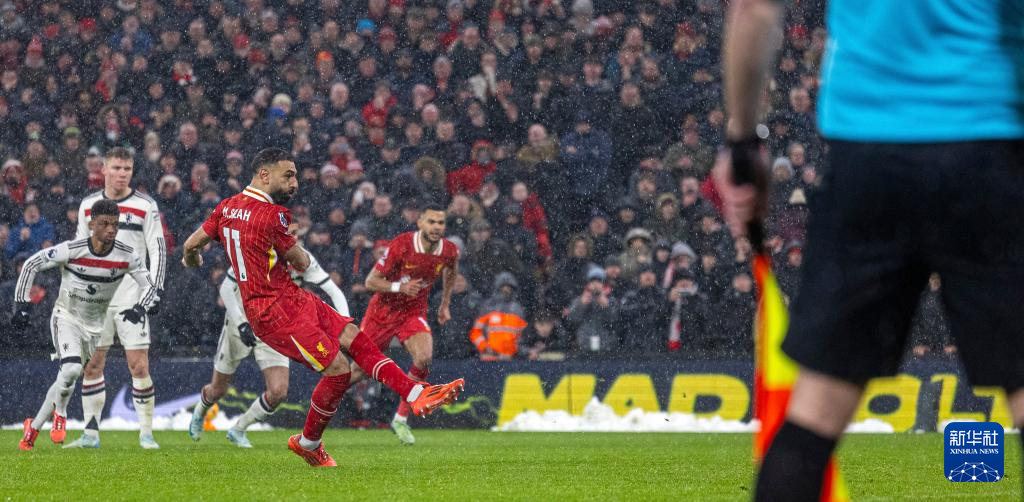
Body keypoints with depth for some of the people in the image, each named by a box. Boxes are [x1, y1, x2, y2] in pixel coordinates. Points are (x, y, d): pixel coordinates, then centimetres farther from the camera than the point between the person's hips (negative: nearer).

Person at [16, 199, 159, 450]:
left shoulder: (127, 256, -14)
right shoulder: (71, 250, -21)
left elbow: (150, 287, -4)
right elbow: (31, 265, -9)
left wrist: (140, 309, -25)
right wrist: (22, 304, -12)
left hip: (95, 324, 3)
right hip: (66, 317, -3)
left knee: (67, 379, 3)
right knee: (72, 369, -26)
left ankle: (34, 426, 20)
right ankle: (60, 413, 1)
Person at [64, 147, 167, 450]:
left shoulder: (145, 206, -2)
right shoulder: (88, 205, 9)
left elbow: (158, 251, -1)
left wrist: (155, 292, -9)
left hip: (132, 296, -3)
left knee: (139, 366, -8)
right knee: (92, 365, 3)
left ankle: (146, 433, 0)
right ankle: (91, 434, 10)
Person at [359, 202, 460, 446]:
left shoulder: (450, 251, -11)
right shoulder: (401, 245, -23)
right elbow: (370, 281, -18)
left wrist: (445, 303, 19)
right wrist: (399, 287, -32)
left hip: (414, 313, 3)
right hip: (383, 310, -3)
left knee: (424, 359, -24)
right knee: (360, 369, 2)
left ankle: (401, 419, -9)